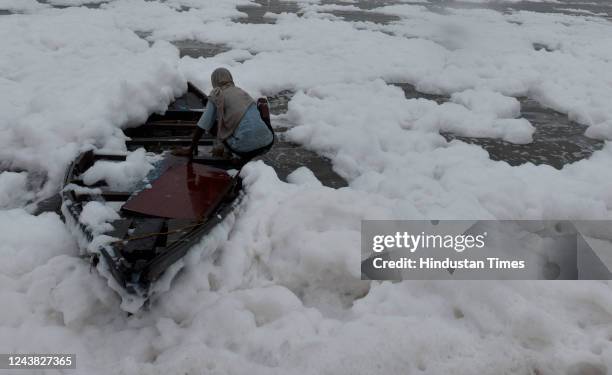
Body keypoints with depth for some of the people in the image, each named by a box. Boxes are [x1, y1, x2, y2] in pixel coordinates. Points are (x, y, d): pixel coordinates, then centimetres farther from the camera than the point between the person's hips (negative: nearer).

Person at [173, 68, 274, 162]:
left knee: (213, 123, 21)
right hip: (267, 143, 4)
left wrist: (191, 150, 17)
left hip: (246, 147, -4)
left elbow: (202, 126, 5)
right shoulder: (241, 91, 22)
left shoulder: (216, 96, 6)